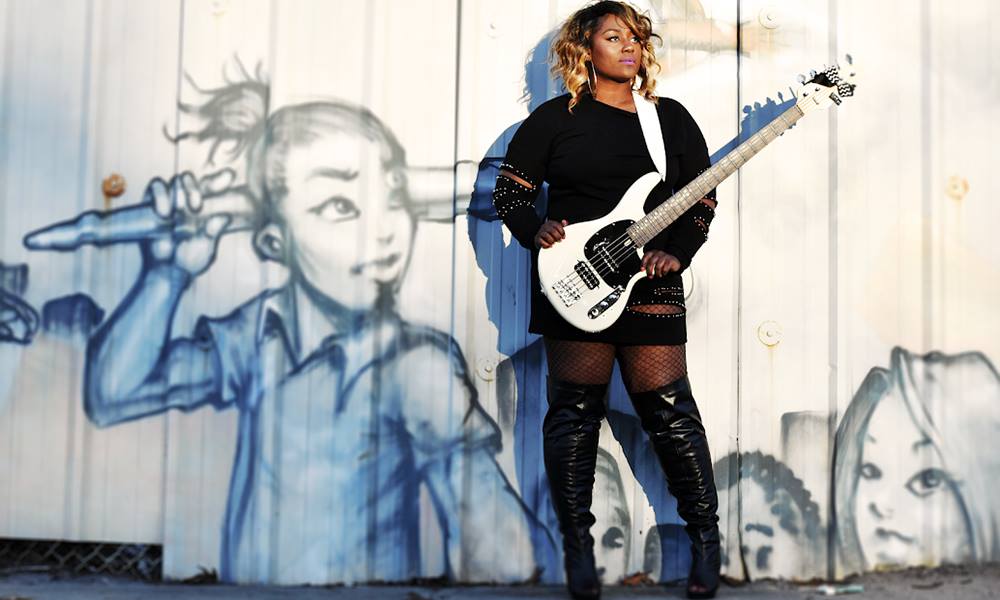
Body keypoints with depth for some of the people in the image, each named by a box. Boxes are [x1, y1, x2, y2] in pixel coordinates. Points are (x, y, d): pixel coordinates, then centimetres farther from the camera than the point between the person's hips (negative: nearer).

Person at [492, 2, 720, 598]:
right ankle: (577, 543, 13)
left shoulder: (672, 118, 11)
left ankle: (706, 536, 14)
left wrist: (676, 252, -6)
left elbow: (703, 202, 10)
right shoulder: (554, 118, 5)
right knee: (575, 408, 2)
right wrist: (536, 230, -13)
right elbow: (509, 192, 7)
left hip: (650, 282, 1)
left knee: (669, 408, -1)